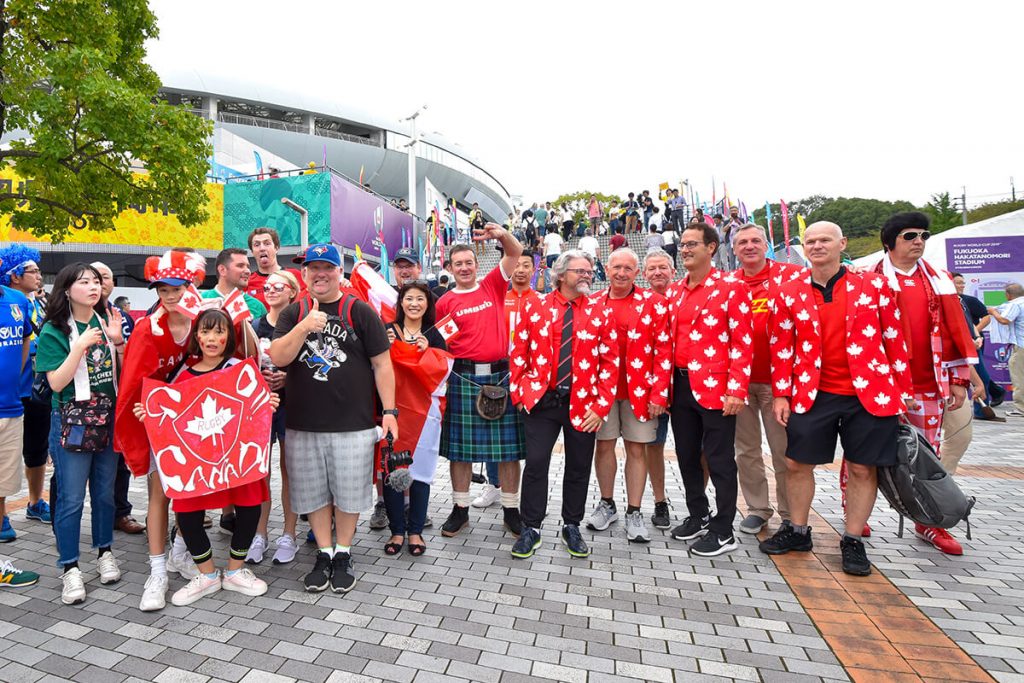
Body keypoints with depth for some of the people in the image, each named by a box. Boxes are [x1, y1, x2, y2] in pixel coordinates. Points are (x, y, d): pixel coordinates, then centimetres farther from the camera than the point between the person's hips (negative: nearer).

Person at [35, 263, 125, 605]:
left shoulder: (106, 321, 5)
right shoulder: (54, 330, -7)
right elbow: (57, 383, -13)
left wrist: (118, 341, -10)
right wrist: (80, 346, -21)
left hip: (109, 419, 4)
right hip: (72, 422, -4)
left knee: (105, 492, 13)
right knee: (71, 498, 0)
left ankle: (104, 552, 28)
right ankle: (70, 568, 13)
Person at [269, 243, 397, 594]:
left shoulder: (360, 311, -2)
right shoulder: (292, 314, 8)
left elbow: (381, 364, -2)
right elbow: (277, 357, -5)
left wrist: (389, 410, -7)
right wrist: (304, 327, -21)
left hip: (353, 423, -3)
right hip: (302, 424, 3)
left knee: (348, 491, 8)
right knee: (313, 492, 13)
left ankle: (343, 555, 28)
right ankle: (324, 554, 31)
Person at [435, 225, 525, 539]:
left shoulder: (493, 286, 9)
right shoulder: (445, 302, 6)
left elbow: (516, 252, 5)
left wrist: (502, 234, -14)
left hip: (501, 374, 1)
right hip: (463, 378, 0)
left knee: (508, 446, 6)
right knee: (460, 446, 7)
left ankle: (511, 508, 19)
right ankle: (460, 509, 22)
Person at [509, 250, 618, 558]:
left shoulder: (600, 313, 2)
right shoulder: (535, 308, 2)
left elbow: (610, 362, 0)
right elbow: (519, 353, 3)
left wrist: (601, 406, -6)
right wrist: (519, 393, -1)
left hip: (583, 405, 1)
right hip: (541, 400, -1)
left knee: (579, 467, 11)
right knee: (536, 463, 0)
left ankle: (572, 527, 30)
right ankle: (531, 529, 17)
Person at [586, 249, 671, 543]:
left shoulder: (653, 303, -2)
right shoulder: (593, 303, 5)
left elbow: (664, 350, -5)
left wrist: (659, 393, -10)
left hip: (640, 390, -2)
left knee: (637, 449, 5)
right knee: (604, 445, 9)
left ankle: (633, 513, 19)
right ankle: (606, 505, 27)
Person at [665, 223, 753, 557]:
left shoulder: (732, 286, -7)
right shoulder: (675, 291, 12)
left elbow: (743, 341, -11)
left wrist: (737, 390, -16)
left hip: (716, 387, -6)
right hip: (681, 386, 7)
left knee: (719, 460, 4)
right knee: (686, 455, 15)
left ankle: (723, 531, 18)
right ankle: (698, 516, 33)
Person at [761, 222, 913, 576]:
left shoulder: (873, 286, 0)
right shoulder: (789, 294, 2)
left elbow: (895, 340, 4)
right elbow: (782, 348, 3)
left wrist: (904, 390, 4)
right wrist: (780, 394, 1)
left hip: (870, 394, 0)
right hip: (812, 394, 1)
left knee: (863, 468, 6)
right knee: (796, 463, 6)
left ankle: (853, 541, 24)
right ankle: (798, 531, 26)